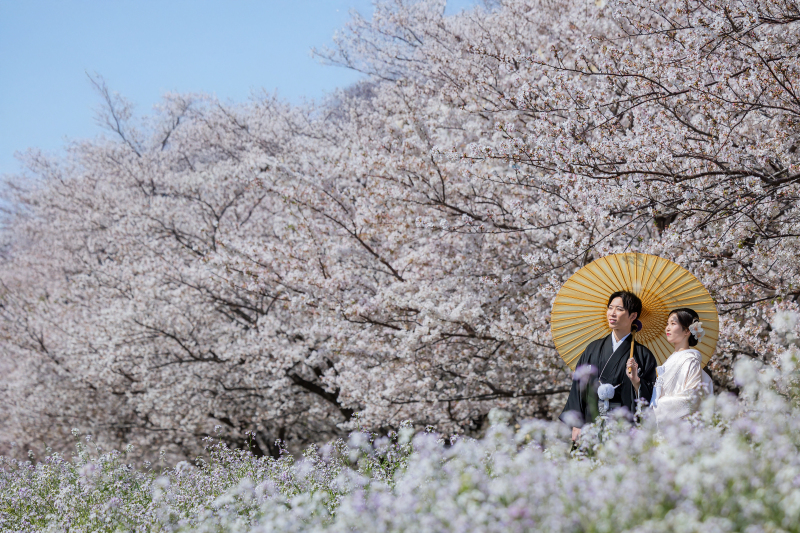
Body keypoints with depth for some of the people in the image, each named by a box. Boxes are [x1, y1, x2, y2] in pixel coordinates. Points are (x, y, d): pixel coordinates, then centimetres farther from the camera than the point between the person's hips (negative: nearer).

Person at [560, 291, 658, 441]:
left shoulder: (642, 354, 3)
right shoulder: (593, 348, 11)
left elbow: (649, 397, -1)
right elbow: (578, 387, 9)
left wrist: (635, 380, -19)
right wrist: (577, 425, 3)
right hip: (591, 422, 3)